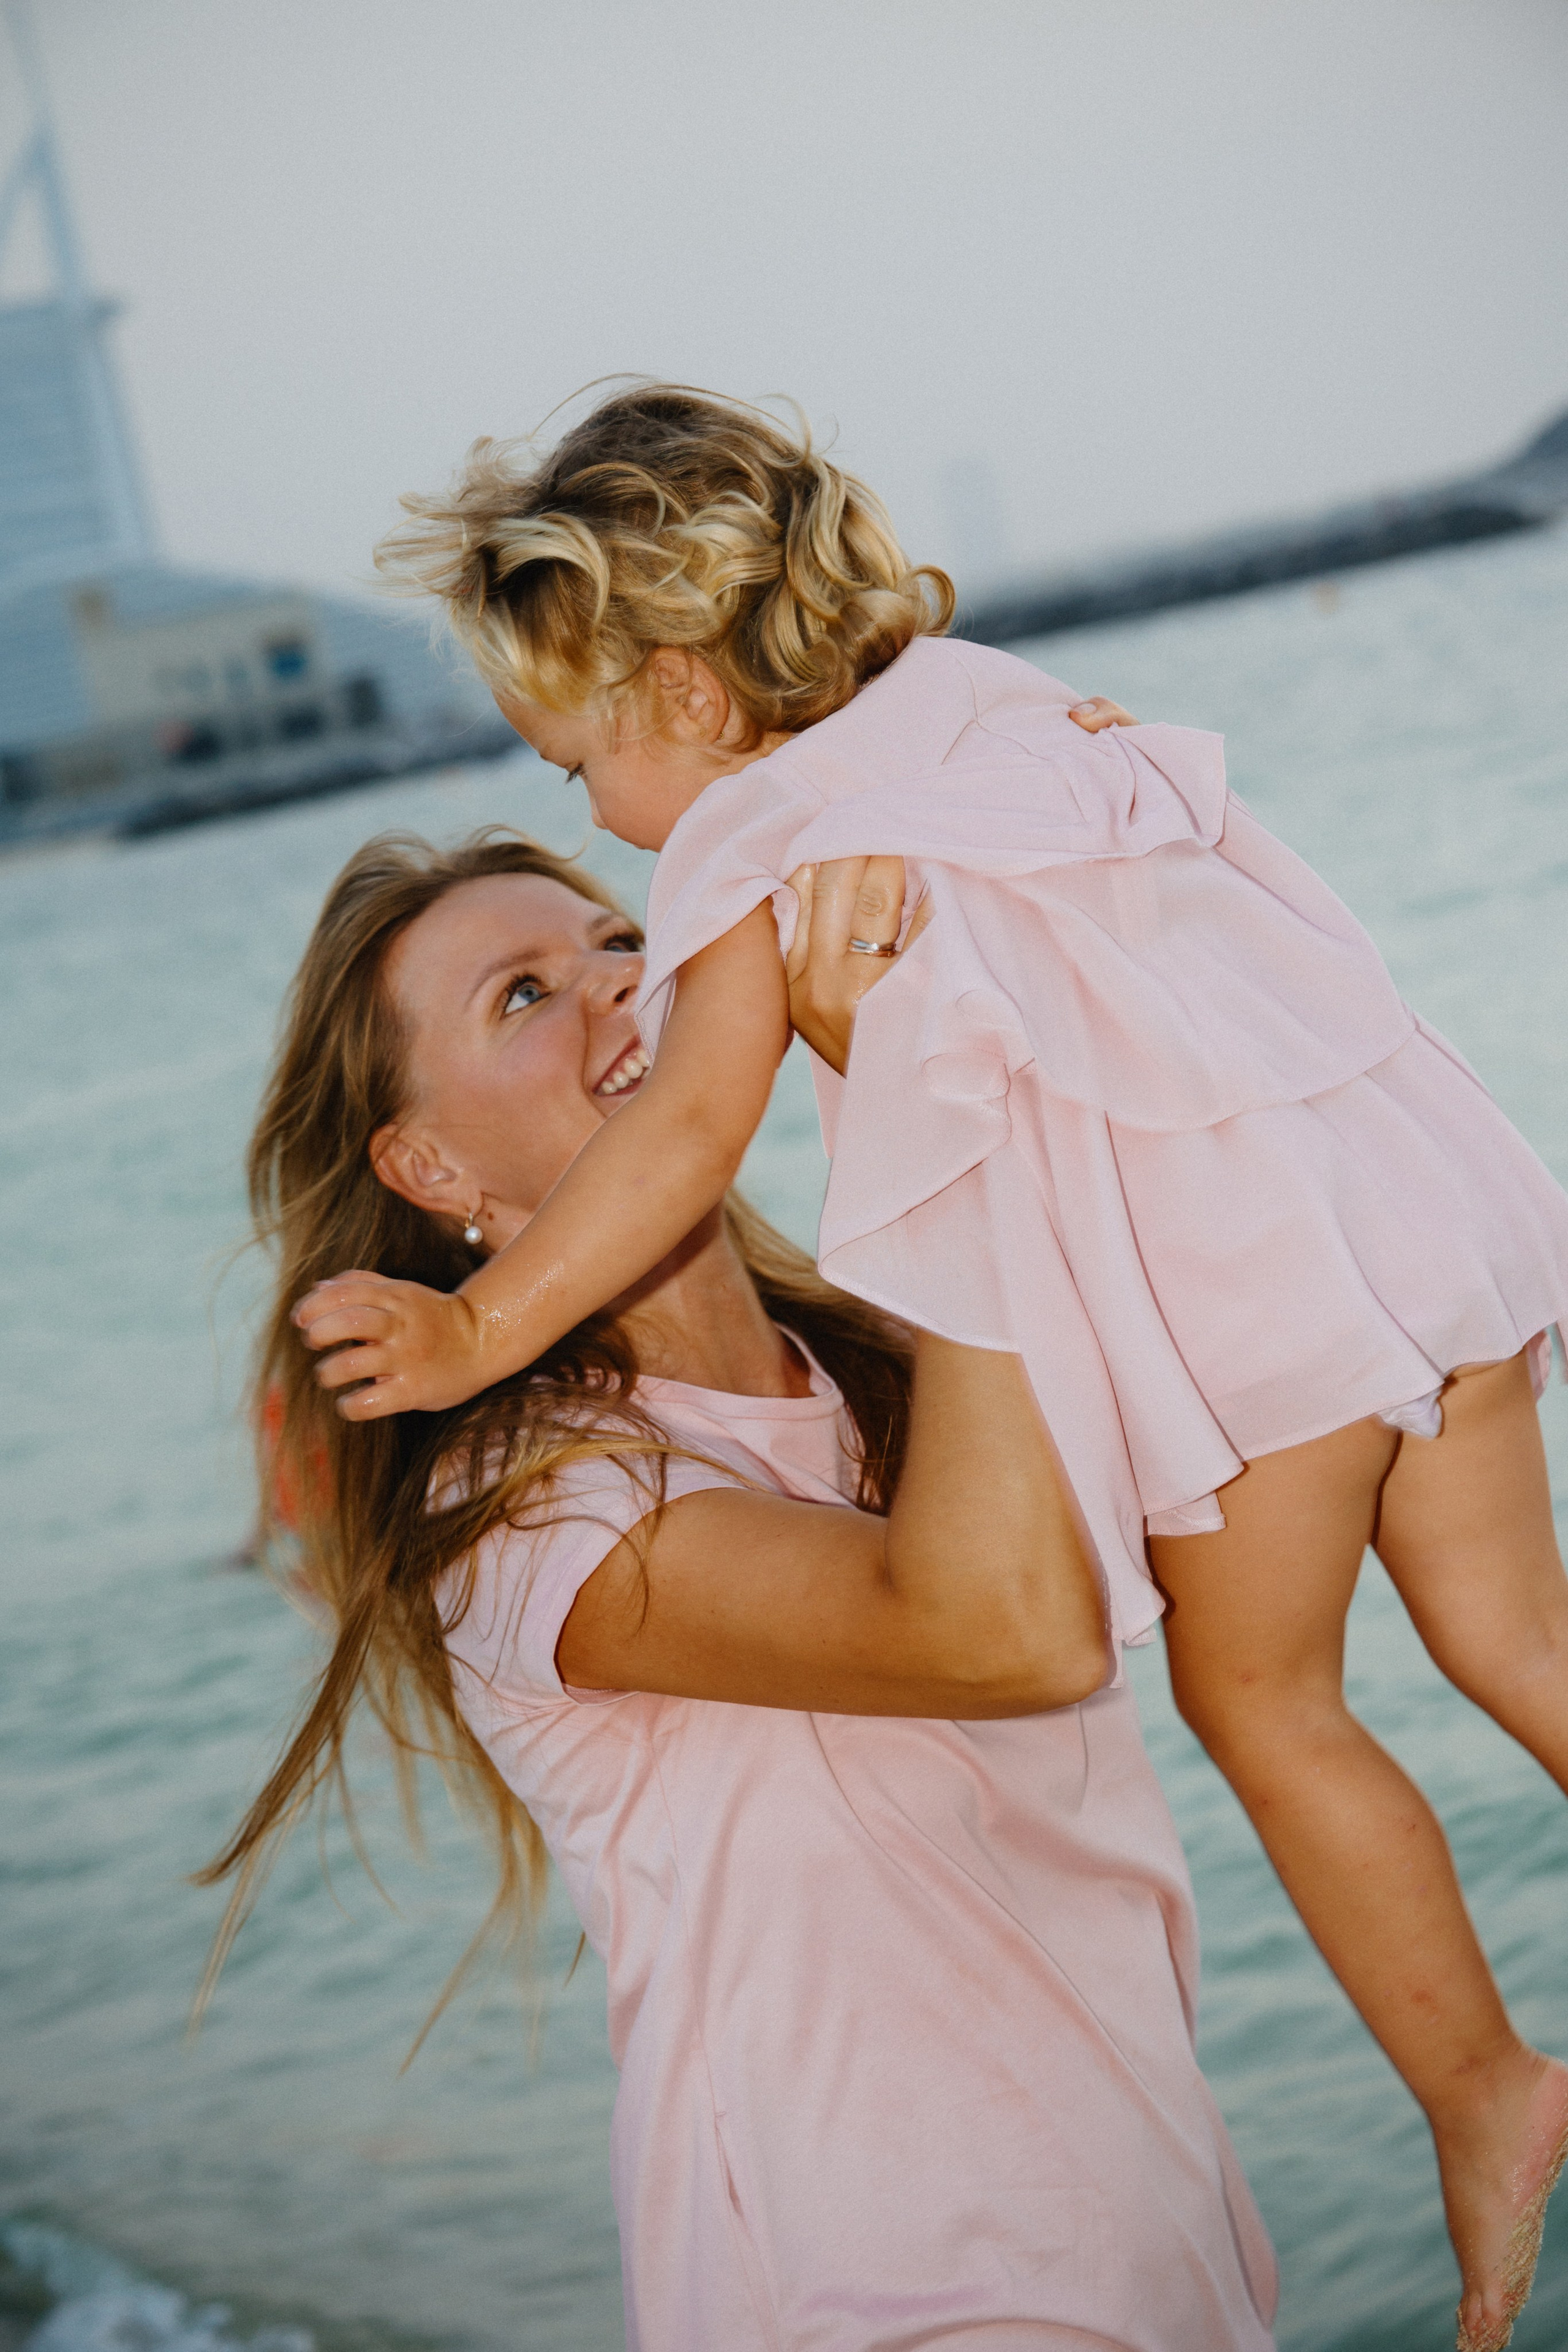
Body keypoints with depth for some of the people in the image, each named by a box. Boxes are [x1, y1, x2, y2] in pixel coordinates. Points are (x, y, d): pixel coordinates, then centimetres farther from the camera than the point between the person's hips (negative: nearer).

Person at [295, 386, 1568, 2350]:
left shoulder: (755, 853, -8)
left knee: (1257, 1698, 11)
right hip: (1405, 1171, 8)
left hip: (1235, 1282, -8)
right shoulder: (983, 699, 14)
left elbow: (692, 1127, -21)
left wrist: (481, 1327, -21)